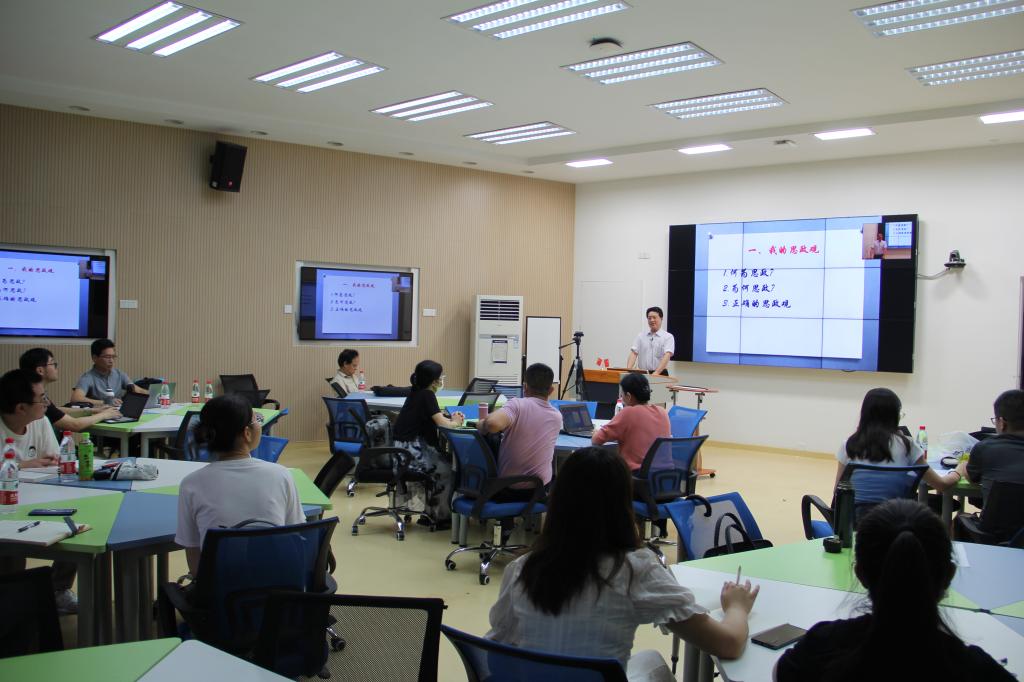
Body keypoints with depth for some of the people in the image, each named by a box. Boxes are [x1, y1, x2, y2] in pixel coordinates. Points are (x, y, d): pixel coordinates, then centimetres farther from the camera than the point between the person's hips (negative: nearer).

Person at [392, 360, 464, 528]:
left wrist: (451, 419, 6)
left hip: (409, 447, 9)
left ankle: (430, 512, 22)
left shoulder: (417, 393, 13)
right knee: (446, 470, -1)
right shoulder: (427, 395, -14)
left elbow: (434, 418, 20)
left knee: (444, 462, 19)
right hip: (411, 451, -9)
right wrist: (455, 422, 3)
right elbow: (442, 423, -18)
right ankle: (440, 517, 11)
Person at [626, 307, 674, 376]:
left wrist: (656, 372, -30)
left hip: (660, 374, -3)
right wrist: (628, 370, -17)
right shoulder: (640, 336, 11)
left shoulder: (668, 337, -1)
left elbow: (667, 355, -14)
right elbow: (634, 353, 1)